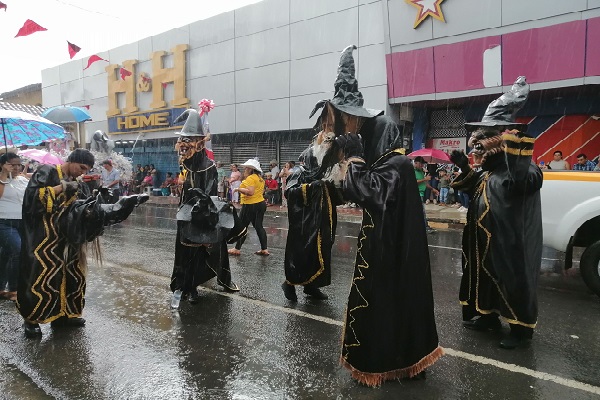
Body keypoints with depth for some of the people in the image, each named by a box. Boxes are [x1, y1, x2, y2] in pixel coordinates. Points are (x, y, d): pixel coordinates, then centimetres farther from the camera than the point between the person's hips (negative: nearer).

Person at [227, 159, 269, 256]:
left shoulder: (250, 178, -16)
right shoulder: (260, 178, 13)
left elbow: (250, 192, -27)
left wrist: (238, 189, -16)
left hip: (251, 205, -9)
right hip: (261, 203, 9)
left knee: (242, 226, 1)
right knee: (259, 226, 10)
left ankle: (237, 249, 8)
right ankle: (264, 249, 10)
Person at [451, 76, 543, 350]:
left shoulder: (523, 169, -17)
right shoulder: (487, 168, 10)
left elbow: (523, 182, -39)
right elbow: (474, 191, 21)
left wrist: (515, 152, -42)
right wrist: (465, 168, 7)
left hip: (510, 244, -9)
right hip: (485, 241, 9)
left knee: (514, 282, 1)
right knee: (485, 277, 18)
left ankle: (521, 328, 15)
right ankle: (488, 316, 34)